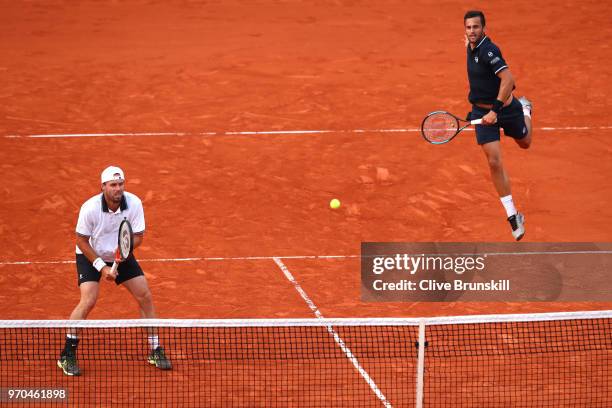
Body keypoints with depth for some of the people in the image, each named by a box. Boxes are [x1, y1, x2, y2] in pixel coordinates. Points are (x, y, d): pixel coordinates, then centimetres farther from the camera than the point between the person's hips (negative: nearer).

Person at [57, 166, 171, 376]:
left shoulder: (134, 203, -20)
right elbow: (81, 240, -16)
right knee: (88, 301, -20)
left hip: (121, 255, 4)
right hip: (90, 256, -4)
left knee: (145, 297, -1)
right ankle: (67, 356, -9)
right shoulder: (90, 208, -28)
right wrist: (101, 267, -21)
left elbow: (138, 236, -12)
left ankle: (155, 351, 14)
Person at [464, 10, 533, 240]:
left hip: (505, 107, -5)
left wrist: (495, 109, -41)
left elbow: (508, 79, -37)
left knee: (524, 143, 26)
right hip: (481, 111, 5)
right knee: (495, 163, -7)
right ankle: (513, 216, -1)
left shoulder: (488, 51, -28)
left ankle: (525, 109, 61)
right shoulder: (471, 47, -5)